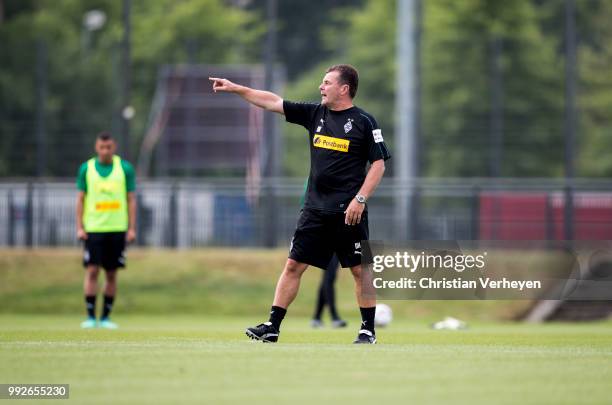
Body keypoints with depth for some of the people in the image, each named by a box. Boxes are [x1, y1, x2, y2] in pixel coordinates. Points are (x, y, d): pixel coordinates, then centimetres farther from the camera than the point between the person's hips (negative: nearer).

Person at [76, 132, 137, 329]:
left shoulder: (125, 168, 3)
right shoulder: (86, 169, 4)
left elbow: (131, 199, 5)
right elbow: (80, 199, 7)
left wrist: (132, 228, -1)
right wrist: (79, 227, -1)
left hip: (117, 229, 1)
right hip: (93, 229, -1)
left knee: (111, 274, 4)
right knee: (92, 271, -8)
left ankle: (106, 317, 10)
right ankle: (91, 316, -4)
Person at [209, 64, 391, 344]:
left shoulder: (363, 122, -5)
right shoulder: (315, 114, 9)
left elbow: (378, 164, -6)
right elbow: (273, 102, 10)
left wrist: (360, 199, -15)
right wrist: (235, 89, 7)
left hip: (348, 213, -5)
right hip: (315, 210, 5)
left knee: (360, 270, -1)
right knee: (294, 265, 3)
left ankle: (368, 330, 9)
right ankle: (273, 326, 5)